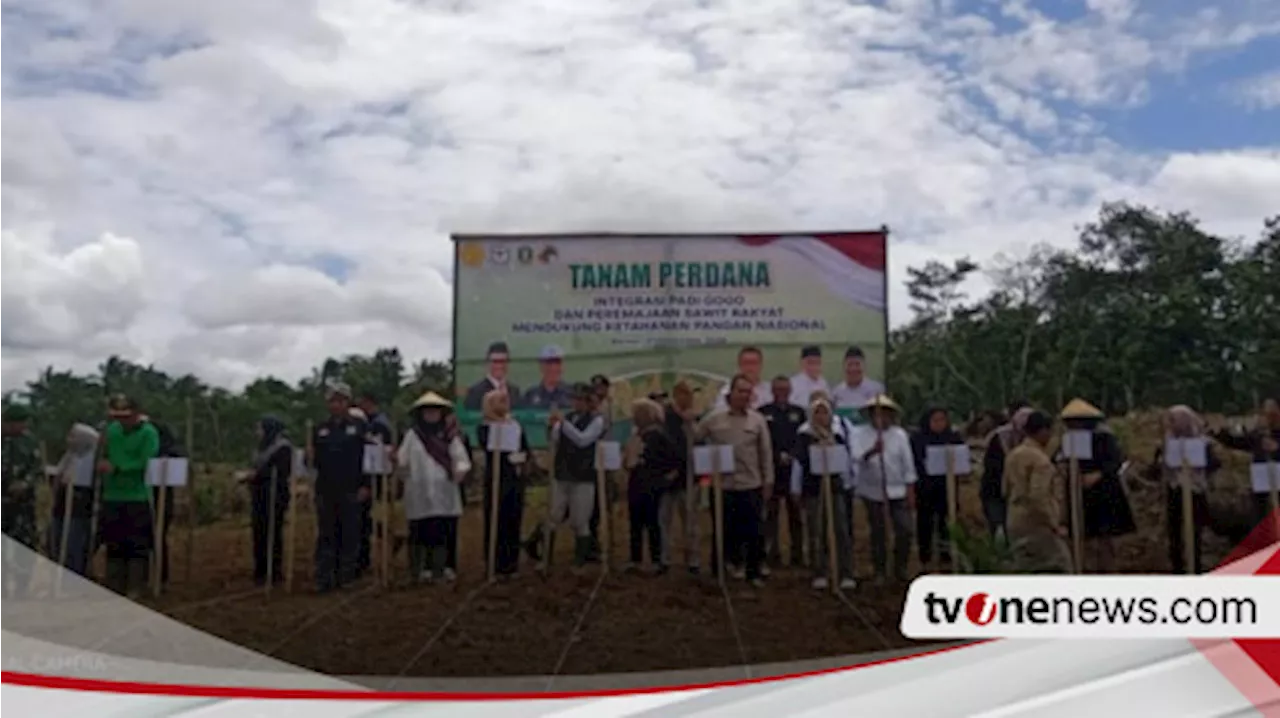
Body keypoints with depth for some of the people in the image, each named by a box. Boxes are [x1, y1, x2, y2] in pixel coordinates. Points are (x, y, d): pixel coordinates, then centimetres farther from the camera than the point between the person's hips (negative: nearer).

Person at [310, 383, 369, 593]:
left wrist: (365, 485, -7)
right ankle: (324, 579, 8)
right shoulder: (319, 429, 12)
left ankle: (346, 577, 12)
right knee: (326, 536, 5)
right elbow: (313, 459, 14)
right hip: (325, 491, 2)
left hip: (351, 491, -2)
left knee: (350, 536, 3)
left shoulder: (360, 427, 3)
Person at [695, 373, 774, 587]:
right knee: (722, 531, 8)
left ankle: (754, 572, 16)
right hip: (721, 485, 0)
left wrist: (768, 482, 2)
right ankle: (720, 571, 21)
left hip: (751, 486, 0)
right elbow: (693, 442, 7)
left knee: (753, 532, 3)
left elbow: (766, 453, 4)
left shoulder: (758, 420, 3)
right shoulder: (713, 420, 0)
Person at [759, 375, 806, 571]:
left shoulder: (799, 412, 13)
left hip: (795, 469, 2)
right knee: (771, 514, 0)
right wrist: (779, 456, -11)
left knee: (796, 513, 4)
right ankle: (772, 554, 5)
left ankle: (798, 554, 11)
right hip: (772, 470, -2)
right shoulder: (763, 413, 4)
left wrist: (793, 456, -9)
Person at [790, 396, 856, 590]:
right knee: (817, 533, 4)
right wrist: (796, 489, -3)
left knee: (842, 531, -1)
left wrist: (848, 483, 5)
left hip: (836, 485, 2)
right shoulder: (804, 435, -3)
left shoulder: (840, 431, 5)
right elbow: (797, 462, -3)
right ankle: (820, 574, 12)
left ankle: (846, 575, 3)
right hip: (813, 487, -2)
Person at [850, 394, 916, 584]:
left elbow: (908, 464, 3)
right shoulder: (859, 433, -4)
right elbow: (856, 458, -17)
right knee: (878, 533, 6)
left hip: (898, 490, 1)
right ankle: (880, 571, 19)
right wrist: (871, 452, -36)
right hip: (872, 491, -1)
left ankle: (900, 568, 14)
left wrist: (910, 491, 1)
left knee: (905, 529, -4)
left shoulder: (900, 434, 1)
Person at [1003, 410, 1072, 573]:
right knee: (1057, 568, -3)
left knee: (1028, 570, 13)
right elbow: (1039, 496, -23)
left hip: (1016, 523, 9)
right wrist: (1054, 525, -16)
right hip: (1038, 524, -9)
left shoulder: (1013, 455, 10)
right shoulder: (1040, 459, -16)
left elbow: (1006, 491, 17)